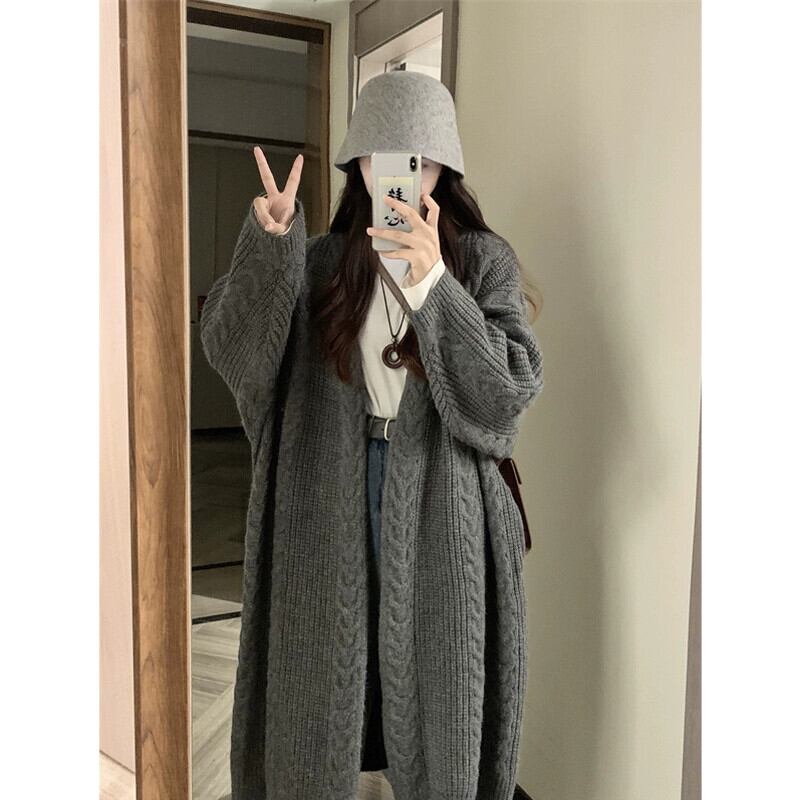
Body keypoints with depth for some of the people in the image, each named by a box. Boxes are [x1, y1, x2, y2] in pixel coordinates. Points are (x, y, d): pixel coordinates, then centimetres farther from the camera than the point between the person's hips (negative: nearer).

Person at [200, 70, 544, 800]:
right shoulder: (321, 262, 4)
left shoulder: (485, 261, -2)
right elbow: (229, 348, -7)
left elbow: (511, 389, -14)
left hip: (440, 515, -1)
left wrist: (432, 281, -24)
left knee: (436, 702, 11)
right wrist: (267, 244, -22)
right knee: (321, 693, 13)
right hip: (329, 511, 2)